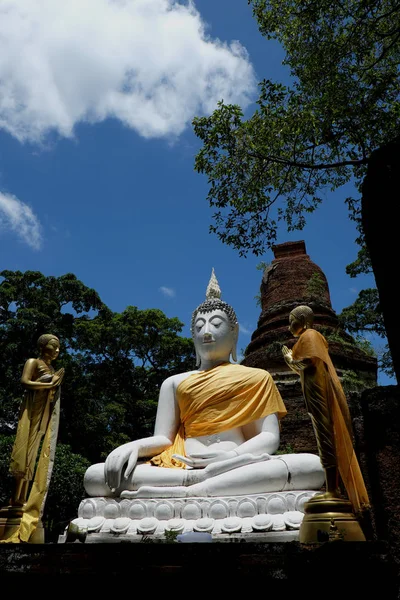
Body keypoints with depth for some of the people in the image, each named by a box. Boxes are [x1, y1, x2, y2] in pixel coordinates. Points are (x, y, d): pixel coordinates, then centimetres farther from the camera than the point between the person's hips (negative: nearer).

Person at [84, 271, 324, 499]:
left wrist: (234, 456, -15)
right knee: (95, 476, -23)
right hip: (182, 467, 2)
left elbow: (270, 437, 7)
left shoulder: (256, 377, 19)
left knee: (313, 465, -32)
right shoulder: (175, 383, 24)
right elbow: (163, 439, 14)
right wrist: (133, 447, -11)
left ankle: (189, 491, -36)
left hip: (243, 473, -1)